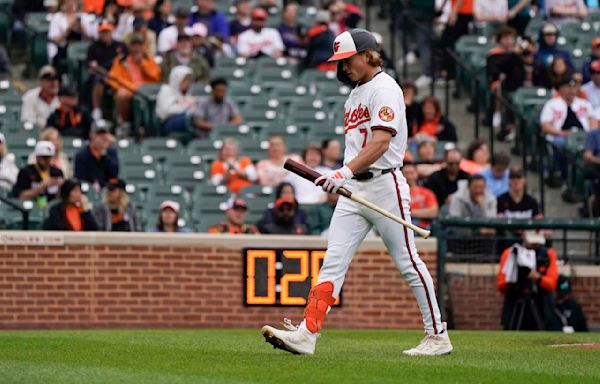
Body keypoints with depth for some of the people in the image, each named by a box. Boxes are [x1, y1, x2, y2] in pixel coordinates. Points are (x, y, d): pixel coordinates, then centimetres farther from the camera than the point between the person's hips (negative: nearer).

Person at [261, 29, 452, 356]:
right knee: (333, 261, -4)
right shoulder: (356, 92, 18)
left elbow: (381, 142, -24)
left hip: (384, 185, -8)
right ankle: (307, 335, -13)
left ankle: (438, 336, 8)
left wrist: (346, 171, -33)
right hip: (354, 190, 8)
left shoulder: (384, 89, -11)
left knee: (408, 263, -1)